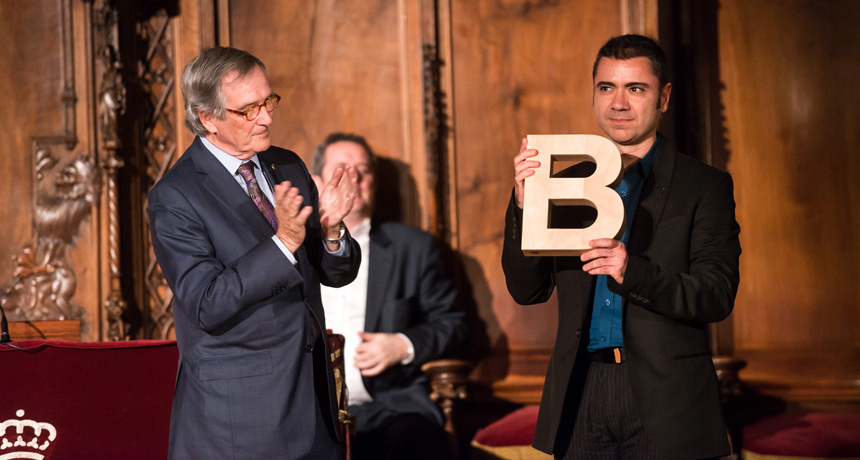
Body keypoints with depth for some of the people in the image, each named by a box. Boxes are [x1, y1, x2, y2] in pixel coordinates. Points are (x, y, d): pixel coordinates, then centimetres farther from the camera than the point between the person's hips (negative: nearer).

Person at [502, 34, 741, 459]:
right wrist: (525, 203, -8)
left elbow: (717, 296, -7)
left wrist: (634, 272, -24)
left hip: (663, 399, -3)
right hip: (581, 393, 3)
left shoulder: (705, 186, 2)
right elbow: (527, 290, 7)